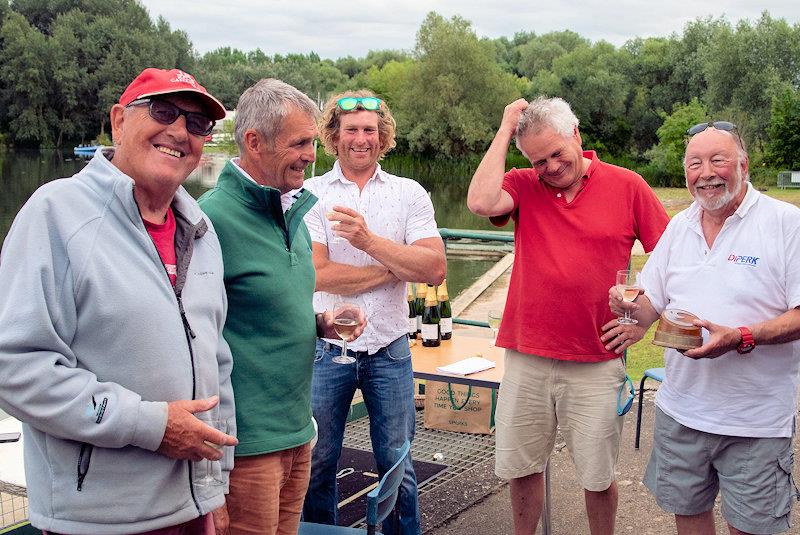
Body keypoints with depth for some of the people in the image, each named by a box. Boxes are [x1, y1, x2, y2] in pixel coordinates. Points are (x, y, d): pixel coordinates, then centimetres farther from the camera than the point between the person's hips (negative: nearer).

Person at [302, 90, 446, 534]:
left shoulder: (409, 194, 2)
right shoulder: (310, 195, -3)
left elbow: (435, 269, -11)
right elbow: (318, 275, -16)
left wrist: (369, 240, -21)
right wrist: (397, 268, -11)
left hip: (390, 350, 1)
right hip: (327, 348, -1)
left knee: (397, 464, 12)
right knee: (317, 463, 12)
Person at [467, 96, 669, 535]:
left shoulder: (627, 186, 0)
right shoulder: (522, 186, 2)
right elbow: (481, 202, -20)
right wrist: (504, 133, -11)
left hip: (596, 363, -1)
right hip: (526, 359, 2)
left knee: (597, 477, 10)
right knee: (521, 466, 13)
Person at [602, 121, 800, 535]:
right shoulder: (678, 227, 8)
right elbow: (654, 299, 15)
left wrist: (741, 338, -29)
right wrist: (637, 316, -7)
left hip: (756, 419, -5)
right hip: (680, 406, 5)